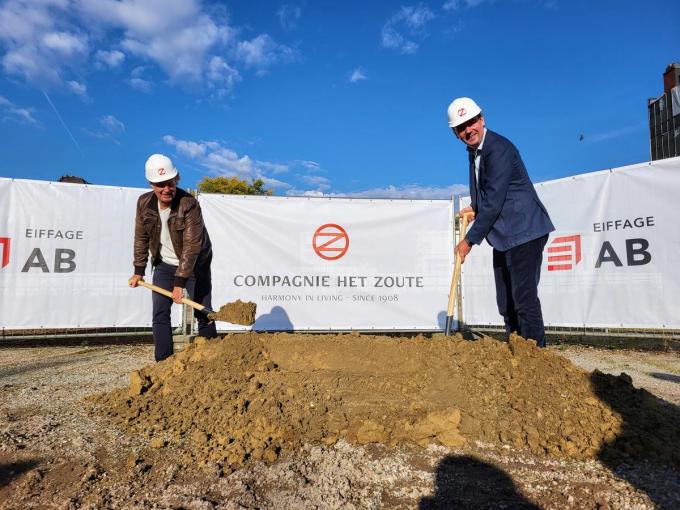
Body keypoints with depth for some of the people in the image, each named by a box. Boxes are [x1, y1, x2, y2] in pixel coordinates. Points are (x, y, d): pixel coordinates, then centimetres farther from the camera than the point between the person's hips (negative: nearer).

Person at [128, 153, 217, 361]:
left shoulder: (189, 204, -26)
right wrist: (139, 270, 2)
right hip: (164, 265, 5)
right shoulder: (144, 203, -9)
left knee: (203, 313, -1)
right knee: (160, 314, 0)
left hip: (195, 265, -4)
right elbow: (141, 237, 3)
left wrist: (180, 282, -31)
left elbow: (192, 245, -29)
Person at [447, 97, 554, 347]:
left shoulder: (499, 149, -18)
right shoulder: (474, 151, 12)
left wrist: (469, 241, -16)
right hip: (504, 236, 10)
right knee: (506, 303, 13)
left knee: (524, 298, -9)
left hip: (524, 232, -10)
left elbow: (493, 202, -21)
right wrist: (475, 210, 6)